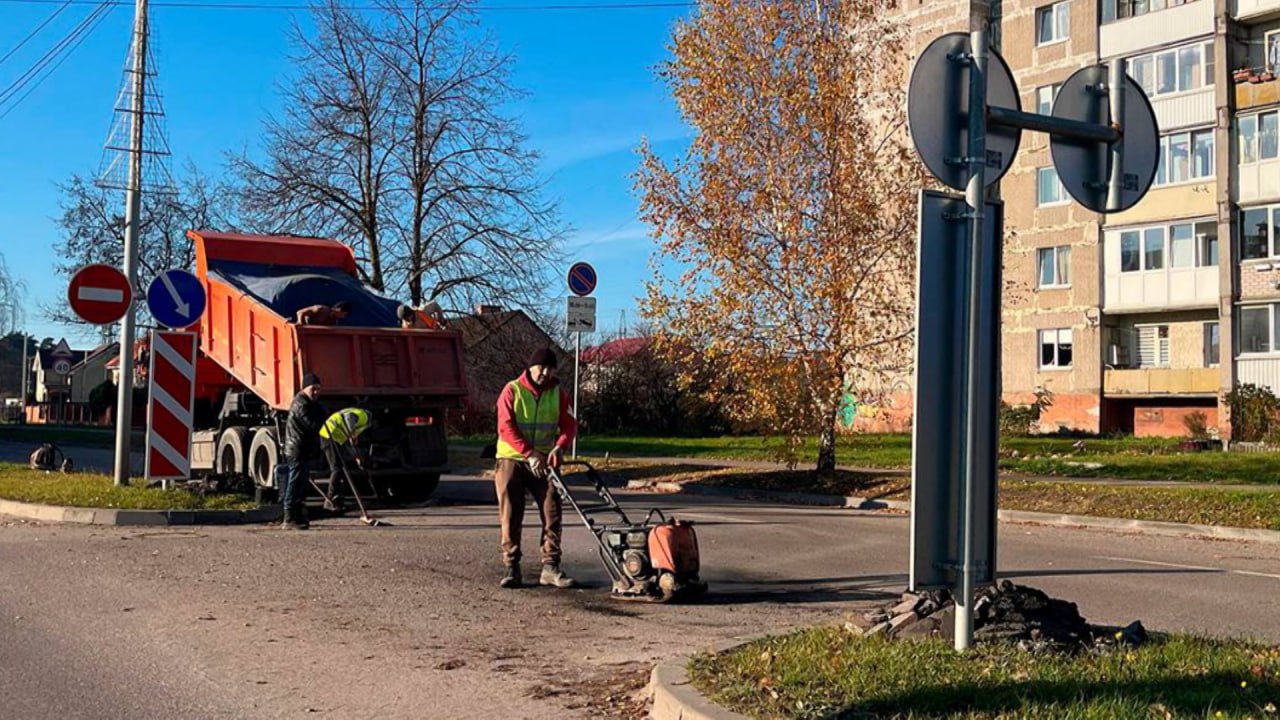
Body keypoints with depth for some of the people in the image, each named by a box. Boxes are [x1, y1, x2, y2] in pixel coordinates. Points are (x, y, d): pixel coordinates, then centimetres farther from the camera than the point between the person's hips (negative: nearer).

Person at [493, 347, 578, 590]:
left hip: (544, 463, 3)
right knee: (511, 516, -1)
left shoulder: (557, 393, 6)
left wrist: (559, 447, -20)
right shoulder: (512, 390, -4)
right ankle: (511, 568, 4)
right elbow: (505, 428, -12)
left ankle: (550, 567, 0)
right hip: (512, 460, -3)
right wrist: (529, 453, -22)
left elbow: (569, 425, 1)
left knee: (553, 513, -5)